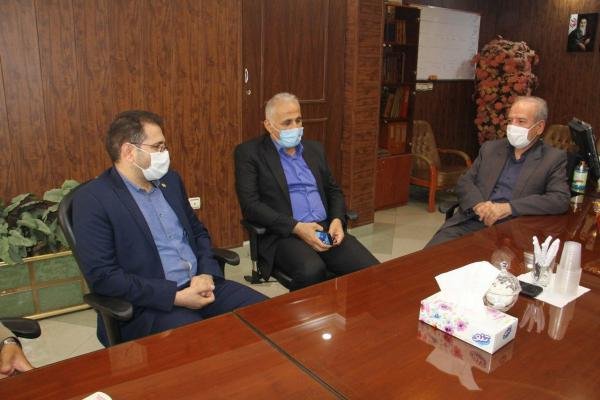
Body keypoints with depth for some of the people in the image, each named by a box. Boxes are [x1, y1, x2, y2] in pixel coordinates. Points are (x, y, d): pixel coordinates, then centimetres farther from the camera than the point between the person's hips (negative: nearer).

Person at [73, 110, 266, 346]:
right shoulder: (91, 199, -9)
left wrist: (207, 274, -2)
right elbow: (102, 276, -15)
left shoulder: (170, 180, 11)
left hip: (199, 286, 7)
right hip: (147, 305, -6)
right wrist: (176, 297, -18)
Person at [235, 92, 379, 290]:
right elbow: (250, 205, -8)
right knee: (312, 271, -36)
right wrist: (296, 227, -18)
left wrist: (337, 220, 0)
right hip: (284, 234, -5)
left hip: (326, 229, 5)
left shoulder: (315, 148, 18)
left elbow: (334, 191, 22)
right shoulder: (249, 152, 1)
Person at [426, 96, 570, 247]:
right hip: (469, 222, 3)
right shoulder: (490, 148, 16)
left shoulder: (555, 158, 6)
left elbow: (560, 200, -6)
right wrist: (479, 205, -11)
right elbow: (464, 182, 11)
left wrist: (508, 208, -17)